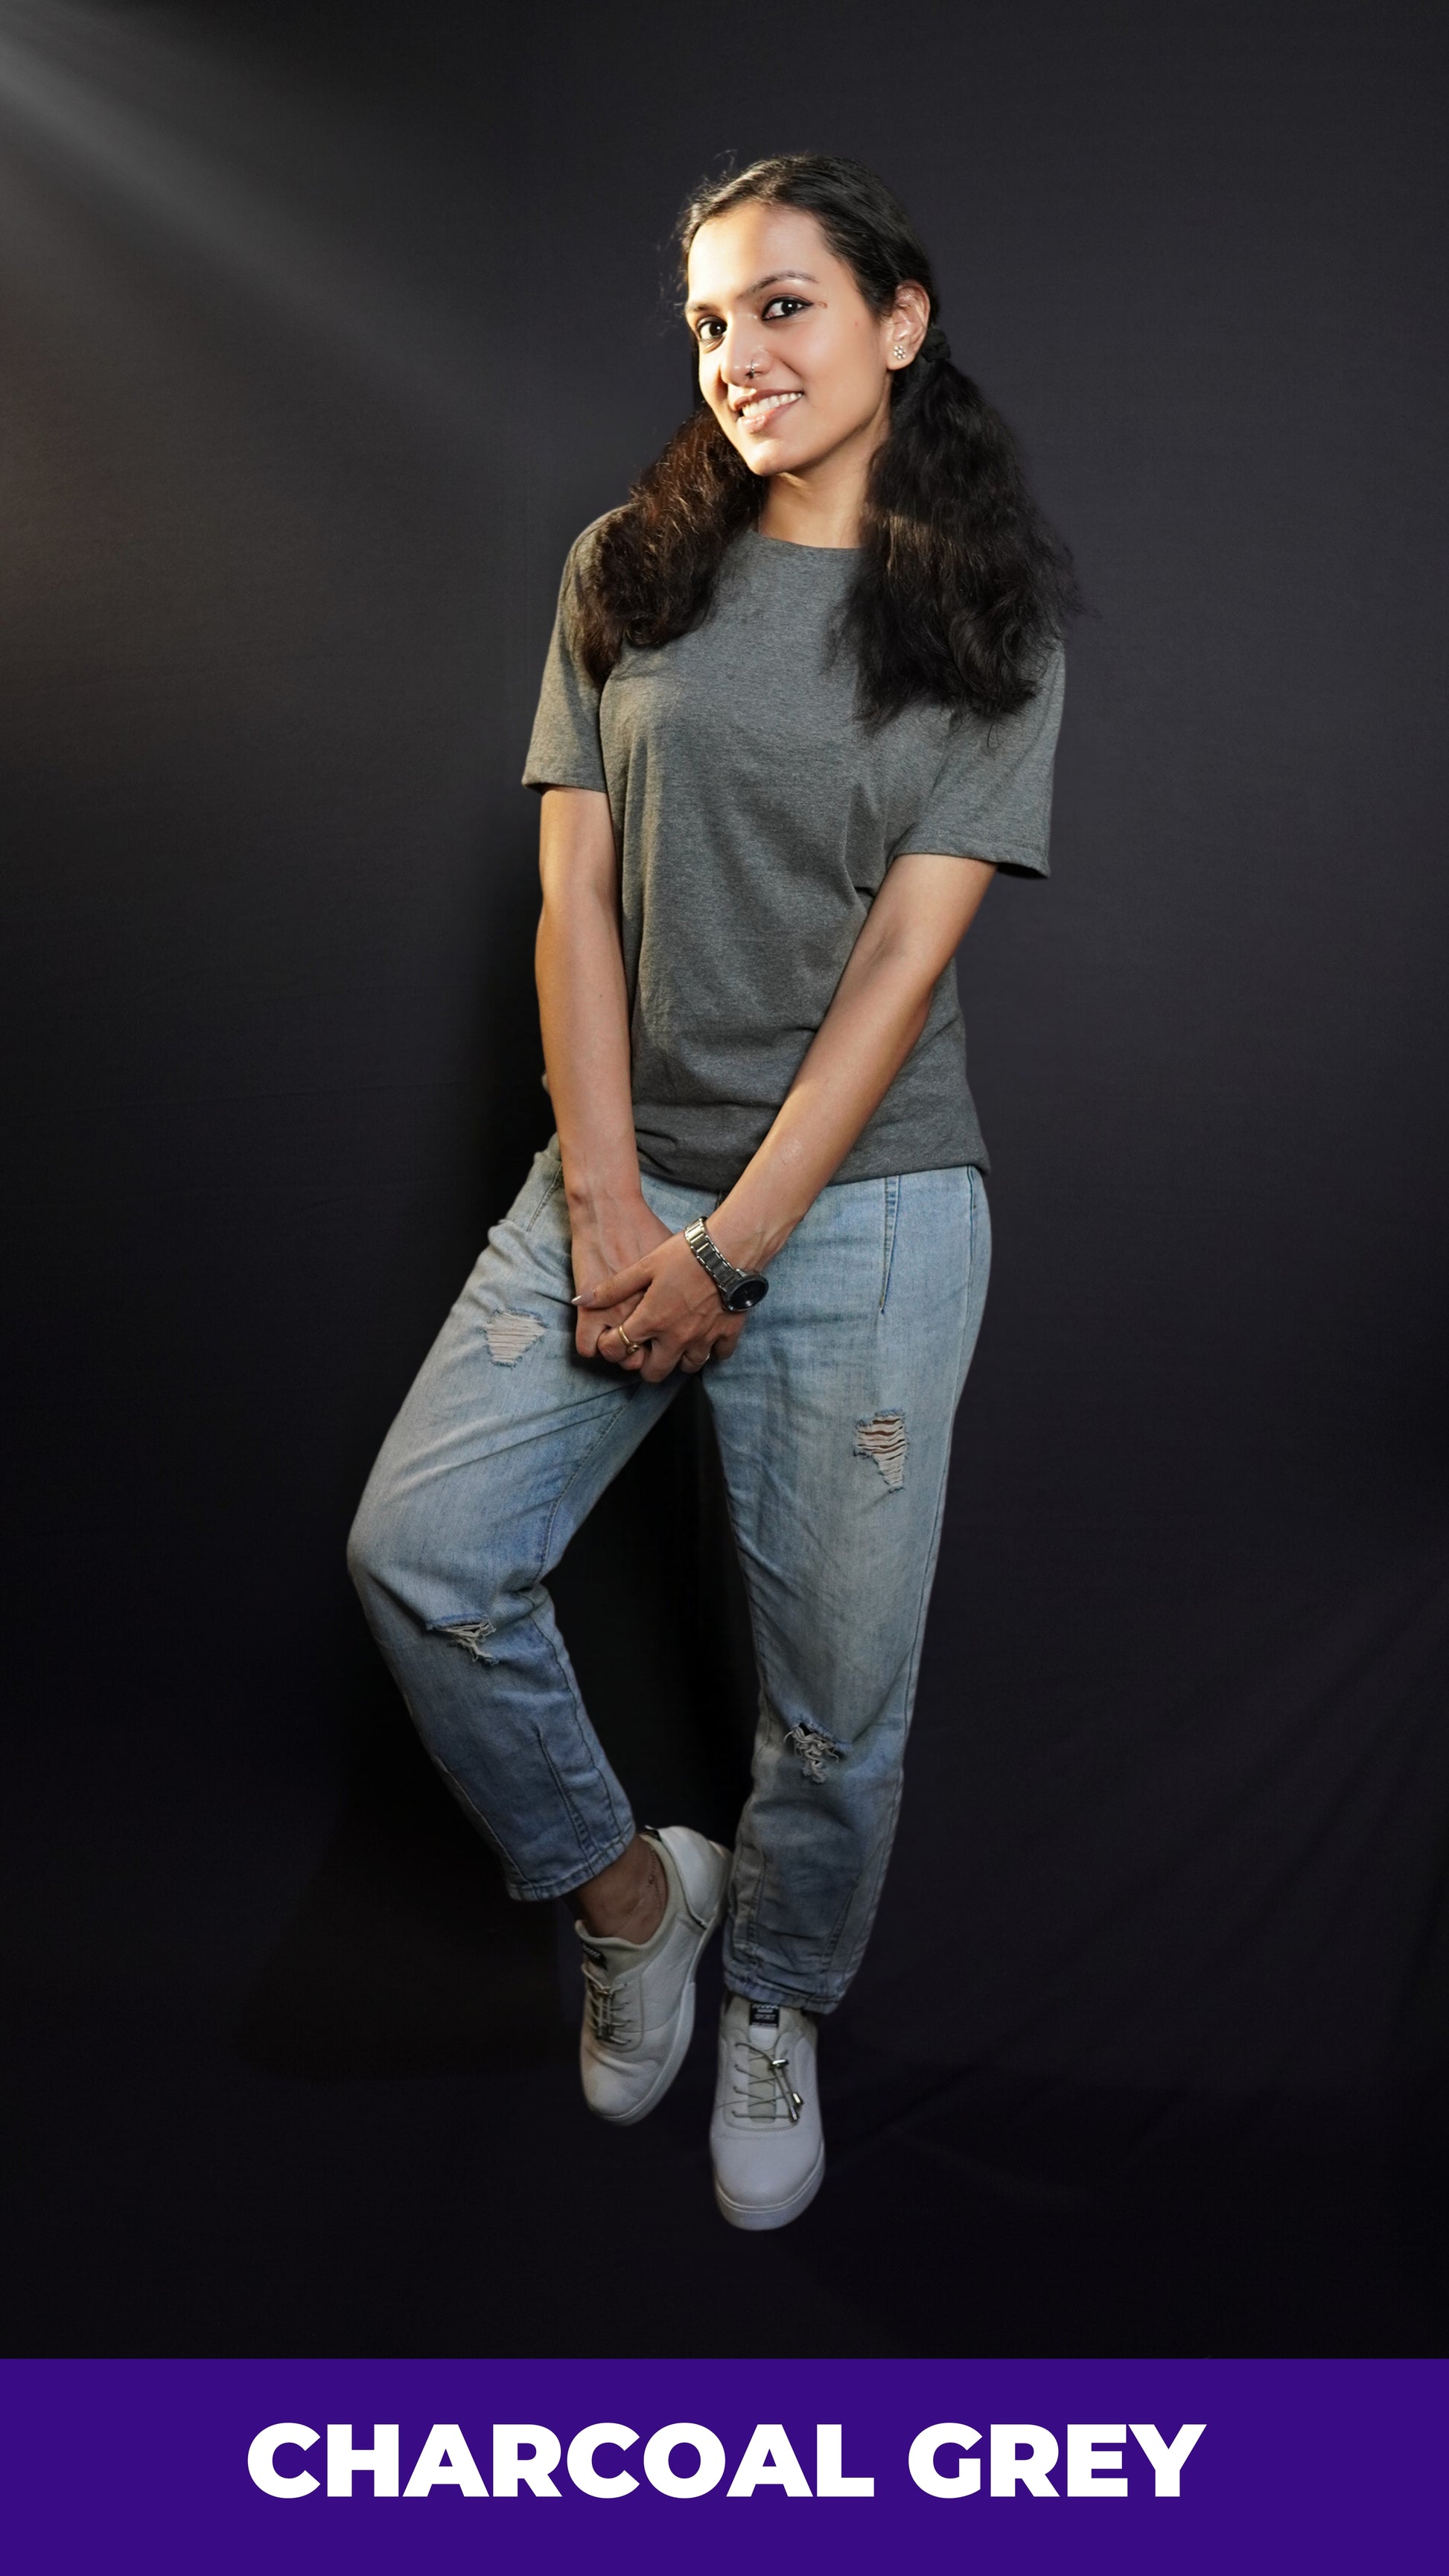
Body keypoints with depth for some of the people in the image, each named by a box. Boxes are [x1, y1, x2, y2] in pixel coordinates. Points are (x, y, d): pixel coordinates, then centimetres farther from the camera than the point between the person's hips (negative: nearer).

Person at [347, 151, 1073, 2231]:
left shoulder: (990, 618, 3)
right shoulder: (629, 573, 10)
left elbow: (905, 950, -7)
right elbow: (576, 893, 2)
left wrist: (731, 1249, -13)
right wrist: (605, 1204, -9)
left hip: (863, 1203, -2)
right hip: (620, 1174, 3)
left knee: (839, 1689, 2)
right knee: (419, 1554, -9)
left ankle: (777, 2002, 32)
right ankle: (630, 1889, 17)